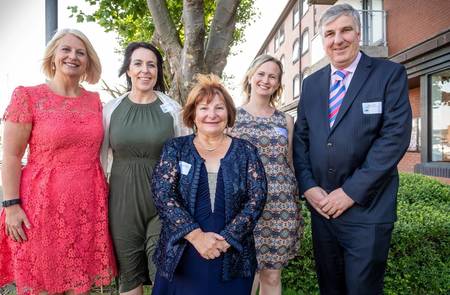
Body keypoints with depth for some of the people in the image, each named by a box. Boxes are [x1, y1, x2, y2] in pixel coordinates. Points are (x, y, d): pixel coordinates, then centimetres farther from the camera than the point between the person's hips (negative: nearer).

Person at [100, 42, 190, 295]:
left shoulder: (172, 109, 0)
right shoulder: (112, 109, 3)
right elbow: (102, 156, 9)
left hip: (163, 198, -1)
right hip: (123, 199, 2)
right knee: (129, 274, 13)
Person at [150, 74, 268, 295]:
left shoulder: (246, 152, 2)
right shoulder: (175, 149, 2)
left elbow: (257, 198, -5)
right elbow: (162, 194, -8)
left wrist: (226, 238, -15)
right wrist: (196, 235, -17)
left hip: (232, 258, 1)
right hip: (182, 257, 0)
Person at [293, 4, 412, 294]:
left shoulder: (390, 74, -3)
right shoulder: (311, 83, 10)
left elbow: (395, 136, -13)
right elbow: (301, 138, 8)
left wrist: (351, 192, -16)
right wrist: (308, 187, -6)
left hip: (367, 210, -4)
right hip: (321, 206, 4)